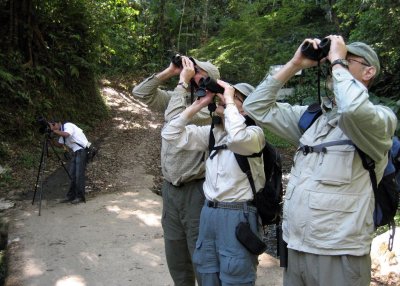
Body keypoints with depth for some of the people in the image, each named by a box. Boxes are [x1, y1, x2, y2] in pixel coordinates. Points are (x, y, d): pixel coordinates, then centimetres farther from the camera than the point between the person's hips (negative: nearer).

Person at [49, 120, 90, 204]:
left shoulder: (68, 126, -9)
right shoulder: (62, 132, 17)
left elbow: (66, 134, -30)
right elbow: (60, 145, 14)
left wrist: (53, 130, -25)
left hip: (82, 150, -9)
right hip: (76, 152, 9)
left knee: (79, 175, -9)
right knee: (72, 174, 8)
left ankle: (80, 197, -4)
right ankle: (71, 195, 14)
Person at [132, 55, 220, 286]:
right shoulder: (178, 97, 9)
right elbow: (140, 93, 7)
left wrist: (182, 82, -18)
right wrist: (168, 72, -1)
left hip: (195, 190, -7)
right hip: (170, 188, 7)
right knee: (175, 256, 19)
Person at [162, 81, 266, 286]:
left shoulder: (254, 132, -9)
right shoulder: (212, 132, 9)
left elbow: (238, 138, -34)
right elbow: (171, 134, 5)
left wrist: (229, 101, -19)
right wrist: (198, 105, 0)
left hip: (238, 216, -6)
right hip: (209, 212, 6)